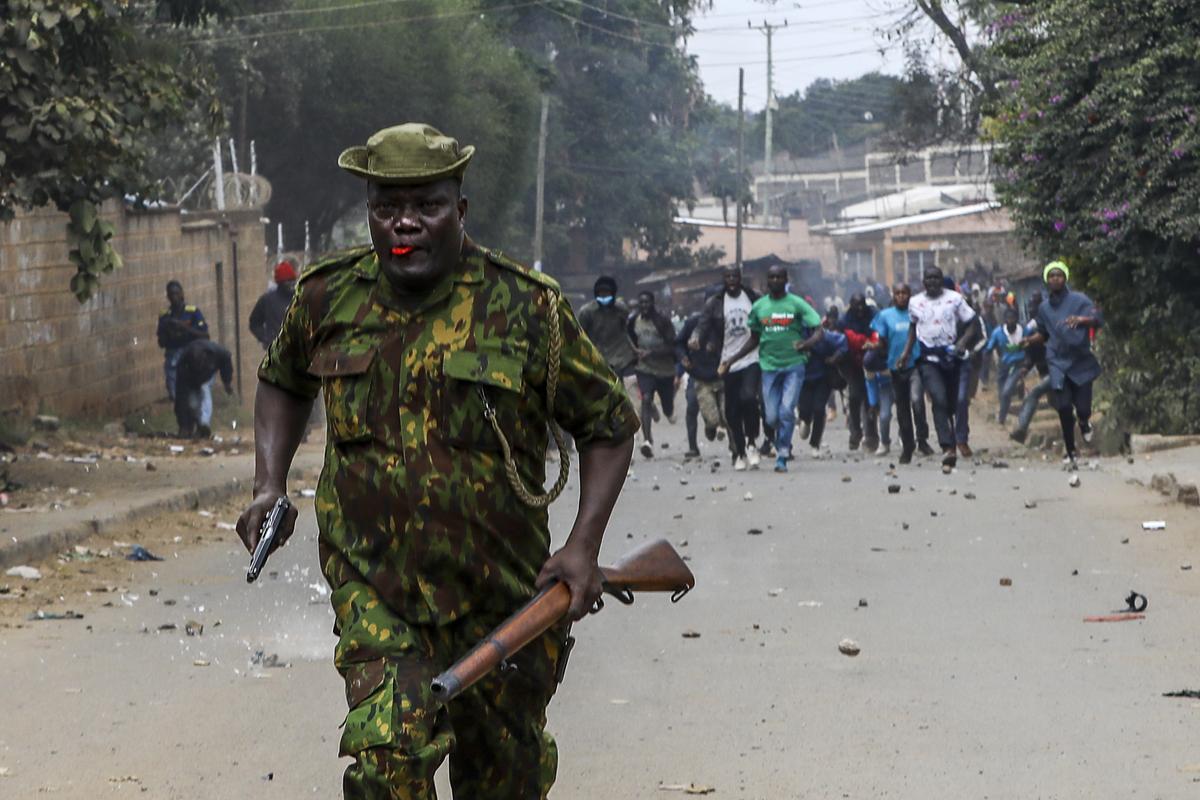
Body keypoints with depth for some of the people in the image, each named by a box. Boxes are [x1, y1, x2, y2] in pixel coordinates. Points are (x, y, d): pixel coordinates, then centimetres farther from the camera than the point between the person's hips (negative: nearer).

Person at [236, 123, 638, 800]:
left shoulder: (528, 309, -7)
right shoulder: (330, 299, 2)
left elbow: (610, 423, 1)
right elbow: (283, 382, 23)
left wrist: (584, 547, -10)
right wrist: (270, 485, 7)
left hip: (500, 594, 0)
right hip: (372, 586, 0)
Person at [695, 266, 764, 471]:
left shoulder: (754, 298, 4)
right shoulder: (715, 303, 4)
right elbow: (703, 324, -2)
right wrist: (696, 337, -23)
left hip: (751, 359, -2)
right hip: (729, 362, 2)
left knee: (748, 397, -23)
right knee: (732, 411, 5)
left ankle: (751, 442, -5)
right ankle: (739, 454, 18)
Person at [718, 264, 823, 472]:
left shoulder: (797, 304, -2)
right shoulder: (758, 307, 8)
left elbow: (819, 331, -5)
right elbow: (754, 340, 18)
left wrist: (806, 344, -26)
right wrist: (731, 359, 13)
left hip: (794, 364, -3)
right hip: (769, 366, 3)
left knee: (787, 410, -14)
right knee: (771, 417, -1)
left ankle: (782, 457, -7)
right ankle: (784, 443, 29)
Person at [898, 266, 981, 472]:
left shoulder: (954, 298, 1)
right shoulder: (915, 302, 8)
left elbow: (971, 325, 2)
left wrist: (963, 342, -16)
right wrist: (907, 351, 16)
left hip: (950, 355, 1)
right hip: (928, 358, -1)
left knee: (951, 403, 9)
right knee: (939, 399, -21)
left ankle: (950, 446, 23)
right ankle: (947, 448, -31)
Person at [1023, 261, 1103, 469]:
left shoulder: (1079, 300, -4)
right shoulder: (1044, 308, 11)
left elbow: (1098, 320, -15)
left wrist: (1080, 320, -35)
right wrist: (1031, 340, 3)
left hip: (1081, 360, -3)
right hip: (1058, 363, 3)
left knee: (1082, 408, -6)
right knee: (1064, 408, -8)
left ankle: (1084, 422, 33)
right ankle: (1070, 450, 8)